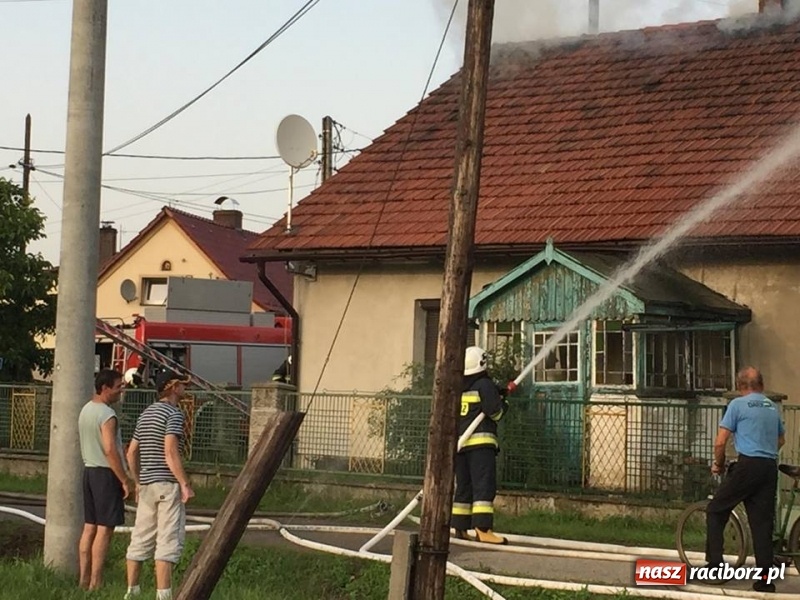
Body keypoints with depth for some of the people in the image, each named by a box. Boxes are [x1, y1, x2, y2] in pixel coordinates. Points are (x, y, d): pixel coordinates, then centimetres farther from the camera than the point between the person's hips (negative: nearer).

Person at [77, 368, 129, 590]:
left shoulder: (85, 410, 11)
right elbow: (110, 450, -23)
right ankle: (95, 582, -6)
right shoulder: (107, 415, -17)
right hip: (106, 472, -9)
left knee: (89, 527, 12)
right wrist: (124, 480, -18)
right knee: (104, 529, -5)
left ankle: (84, 578, 15)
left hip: (89, 470, 9)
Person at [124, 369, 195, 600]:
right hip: (168, 485, -8)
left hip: (147, 485, 8)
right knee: (169, 540, -7)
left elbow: (131, 453, 18)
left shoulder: (146, 414, 16)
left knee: (141, 538, 11)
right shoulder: (173, 413, -10)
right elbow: (170, 452, -20)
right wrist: (185, 484, -18)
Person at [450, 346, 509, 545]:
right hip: (481, 441, -7)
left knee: (463, 486, 12)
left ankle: (460, 528, 14)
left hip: (458, 442, 7)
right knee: (484, 485, -11)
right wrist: (503, 404, 9)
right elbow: (494, 411, -10)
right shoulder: (484, 384, -5)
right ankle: (483, 528, -20)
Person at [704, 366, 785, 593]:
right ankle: (765, 578, 4)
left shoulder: (738, 404, -2)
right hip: (770, 468, 5)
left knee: (716, 511, 9)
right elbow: (780, 440, 29)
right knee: (763, 522, 6)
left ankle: (714, 563, 2)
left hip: (748, 466, -5)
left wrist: (718, 464, 11)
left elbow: (720, 442, -5)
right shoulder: (773, 407, 16)